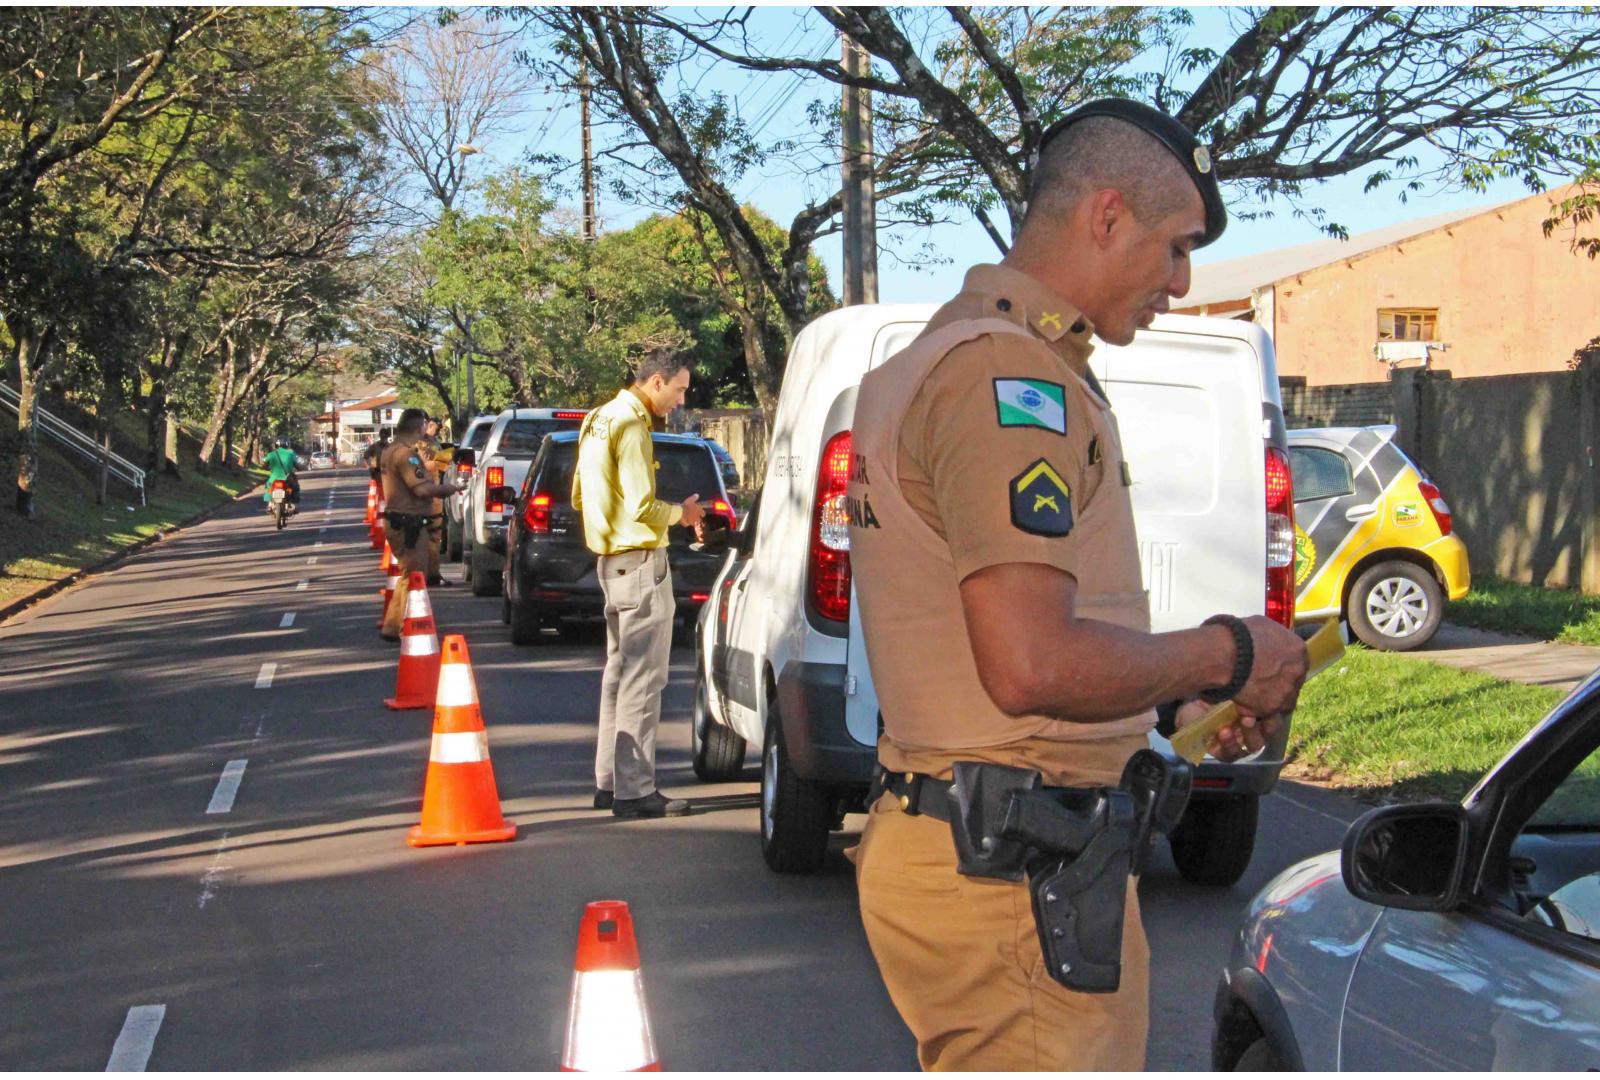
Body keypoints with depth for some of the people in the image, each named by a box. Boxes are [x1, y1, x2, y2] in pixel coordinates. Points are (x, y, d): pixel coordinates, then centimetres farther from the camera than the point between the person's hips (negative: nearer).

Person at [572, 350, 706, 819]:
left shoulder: (600, 419, 15)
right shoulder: (631, 424, -16)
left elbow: (579, 497, 20)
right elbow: (641, 507, -22)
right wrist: (679, 513, -3)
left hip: (612, 560, 10)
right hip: (640, 560, -10)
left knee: (620, 672, 16)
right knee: (642, 677, -7)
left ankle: (609, 780, 23)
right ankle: (635, 790, -6)